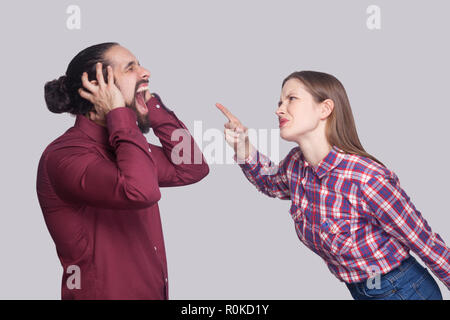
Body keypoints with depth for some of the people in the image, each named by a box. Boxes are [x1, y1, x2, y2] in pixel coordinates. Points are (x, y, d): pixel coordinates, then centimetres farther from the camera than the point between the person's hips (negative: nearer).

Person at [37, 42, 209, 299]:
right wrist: (119, 115, -25)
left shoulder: (120, 145, 8)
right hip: (103, 293, -8)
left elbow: (192, 169, 6)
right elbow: (142, 192, -37)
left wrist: (153, 105, 1)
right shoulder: (65, 155, -21)